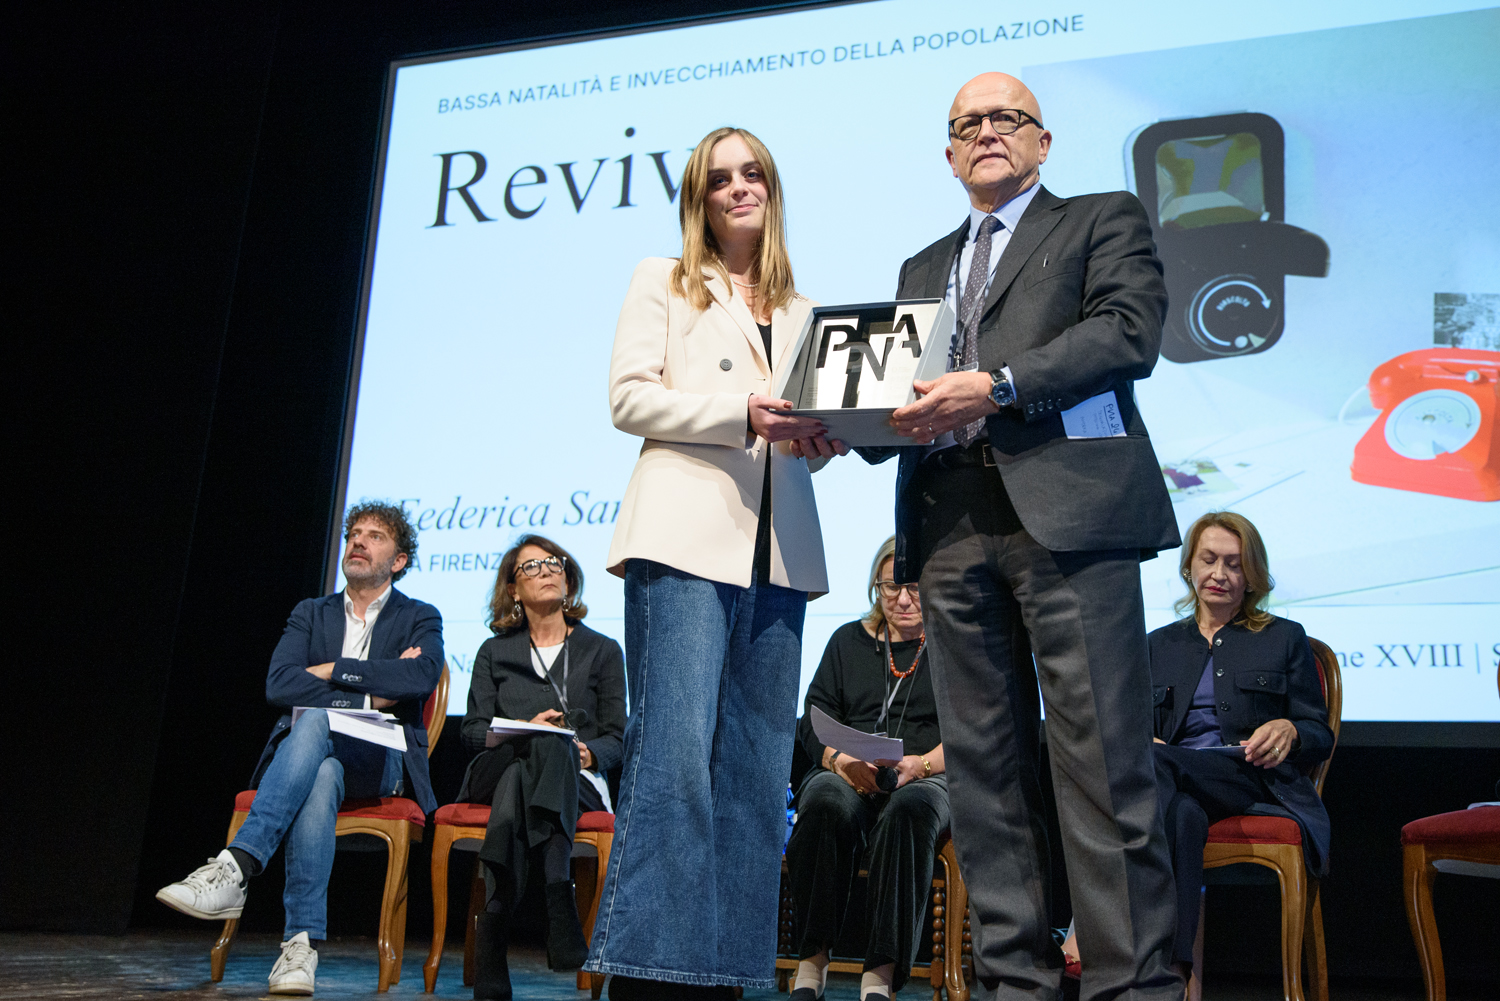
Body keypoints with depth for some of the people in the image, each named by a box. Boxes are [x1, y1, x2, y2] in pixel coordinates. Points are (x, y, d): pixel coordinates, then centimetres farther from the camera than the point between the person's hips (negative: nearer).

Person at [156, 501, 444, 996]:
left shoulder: (419, 619, 12)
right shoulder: (311, 613, 20)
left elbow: (421, 678, -12)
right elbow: (278, 685, 2)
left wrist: (332, 670, -7)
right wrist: (368, 697, -7)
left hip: (381, 759, -2)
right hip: (312, 750, 2)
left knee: (314, 721, -36)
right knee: (322, 777, -37)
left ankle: (234, 869, -47)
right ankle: (303, 942, -41)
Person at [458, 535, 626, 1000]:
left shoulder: (602, 651, 19)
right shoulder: (494, 652, 22)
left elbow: (617, 736, 12)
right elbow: (473, 731, 11)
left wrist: (588, 752, -12)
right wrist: (523, 731, -10)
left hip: (576, 780, 0)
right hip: (496, 772, 0)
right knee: (547, 746, -38)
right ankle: (559, 901, -54)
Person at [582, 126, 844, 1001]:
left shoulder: (801, 313, 25)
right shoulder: (664, 284, 13)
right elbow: (630, 398, 0)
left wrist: (820, 437, 0)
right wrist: (743, 413, -12)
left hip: (777, 551, 5)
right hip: (687, 537, -5)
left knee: (755, 766, 1)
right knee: (676, 749, -15)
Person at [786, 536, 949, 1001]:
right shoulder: (848, 640, 19)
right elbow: (813, 721, 13)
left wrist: (920, 764, -16)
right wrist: (842, 760, -9)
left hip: (926, 780, -1)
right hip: (845, 776, 1)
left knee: (910, 809, -38)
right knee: (827, 801, -35)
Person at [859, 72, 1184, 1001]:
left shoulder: (1105, 220, 14)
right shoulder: (923, 268, 29)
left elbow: (1129, 331, -4)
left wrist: (997, 386, -15)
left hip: (1066, 511, -5)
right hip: (952, 526, 5)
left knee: (1101, 759, -9)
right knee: (983, 764, 3)